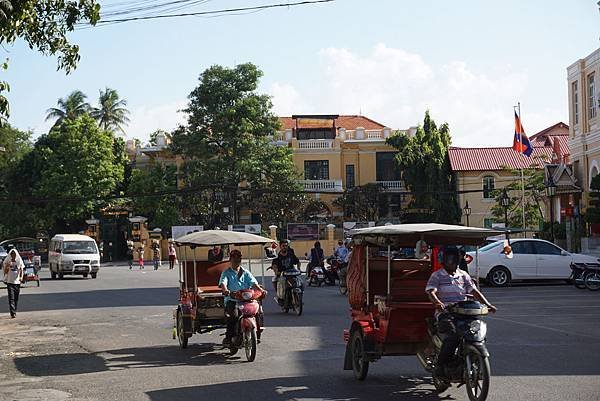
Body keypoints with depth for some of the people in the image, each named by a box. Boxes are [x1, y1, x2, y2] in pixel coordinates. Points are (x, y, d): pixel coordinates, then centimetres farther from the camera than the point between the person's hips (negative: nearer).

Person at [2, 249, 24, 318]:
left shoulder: (19, 262, 5)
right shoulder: (7, 262, 2)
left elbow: (22, 270, 1)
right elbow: (5, 272, 2)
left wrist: (21, 277, -18)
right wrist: (7, 266, -17)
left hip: (17, 282, 2)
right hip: (10, 282, -2)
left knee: (16, 298, 8)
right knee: (11, 298, -12)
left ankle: (14, 312, 20)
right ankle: (12, 313, -18)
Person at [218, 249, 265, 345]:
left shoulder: (245, 273, 20)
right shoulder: (226, 273, 11)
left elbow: (253, 283, 6)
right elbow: (223, 283, -9)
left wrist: (260, 290, -15)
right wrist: (225, 290, -32)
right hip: (231, 300, -3)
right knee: (234, 315, -32)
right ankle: (229, 336, -20)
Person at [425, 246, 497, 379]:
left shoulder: (463, 275, 20)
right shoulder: (437, 276, 5)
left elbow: (474, 291, 13)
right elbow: (431, 292, -10)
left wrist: (487, 304, -2)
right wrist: (438, 303, -32)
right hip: (445, 312, -5)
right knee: (452, 337, -31)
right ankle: (440, 365, -19)